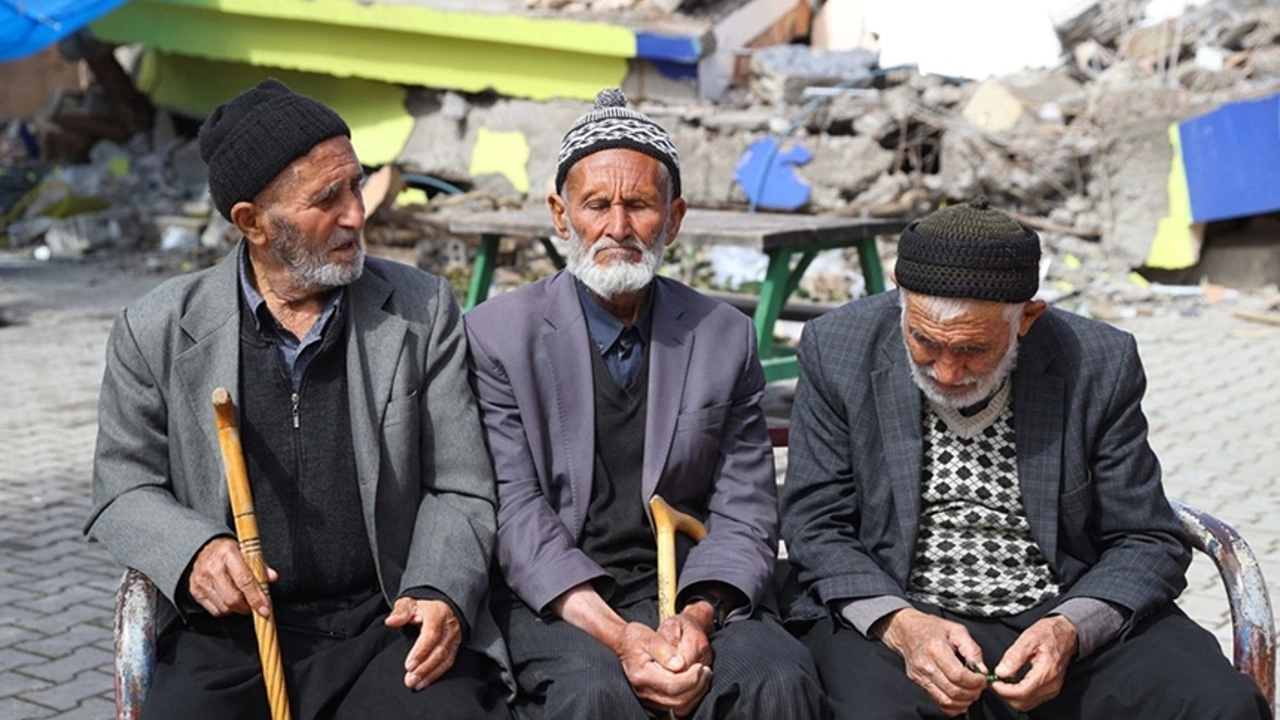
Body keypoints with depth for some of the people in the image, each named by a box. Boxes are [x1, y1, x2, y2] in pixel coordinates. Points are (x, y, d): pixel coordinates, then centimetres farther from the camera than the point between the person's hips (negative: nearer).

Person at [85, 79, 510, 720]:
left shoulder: (422, 311, 3)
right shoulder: (157, 331, 3)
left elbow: (459, 490, 5)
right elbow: (123, 489, 10)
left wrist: (440, 593, -13)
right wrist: (193, 551, -11)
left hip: (393, 628, 0)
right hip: (232, 635, 0)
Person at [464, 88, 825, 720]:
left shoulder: (726, 338, 6)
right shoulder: (498, 334, 0)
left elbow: (743, 515, 3)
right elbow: (514, 509, -8)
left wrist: (698, 614, -17)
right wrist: (615, 634, -21)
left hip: (687, 591, 2)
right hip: (553, 596, -1)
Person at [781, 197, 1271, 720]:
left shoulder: (1100, 364, -5)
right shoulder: (837, 349, -7)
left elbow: (1147, 543, 0)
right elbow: (816, 528, -5)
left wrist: (1069, 631, -19)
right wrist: (900, 626, -22)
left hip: (1066, 614, 2)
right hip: (886, 612, -1)